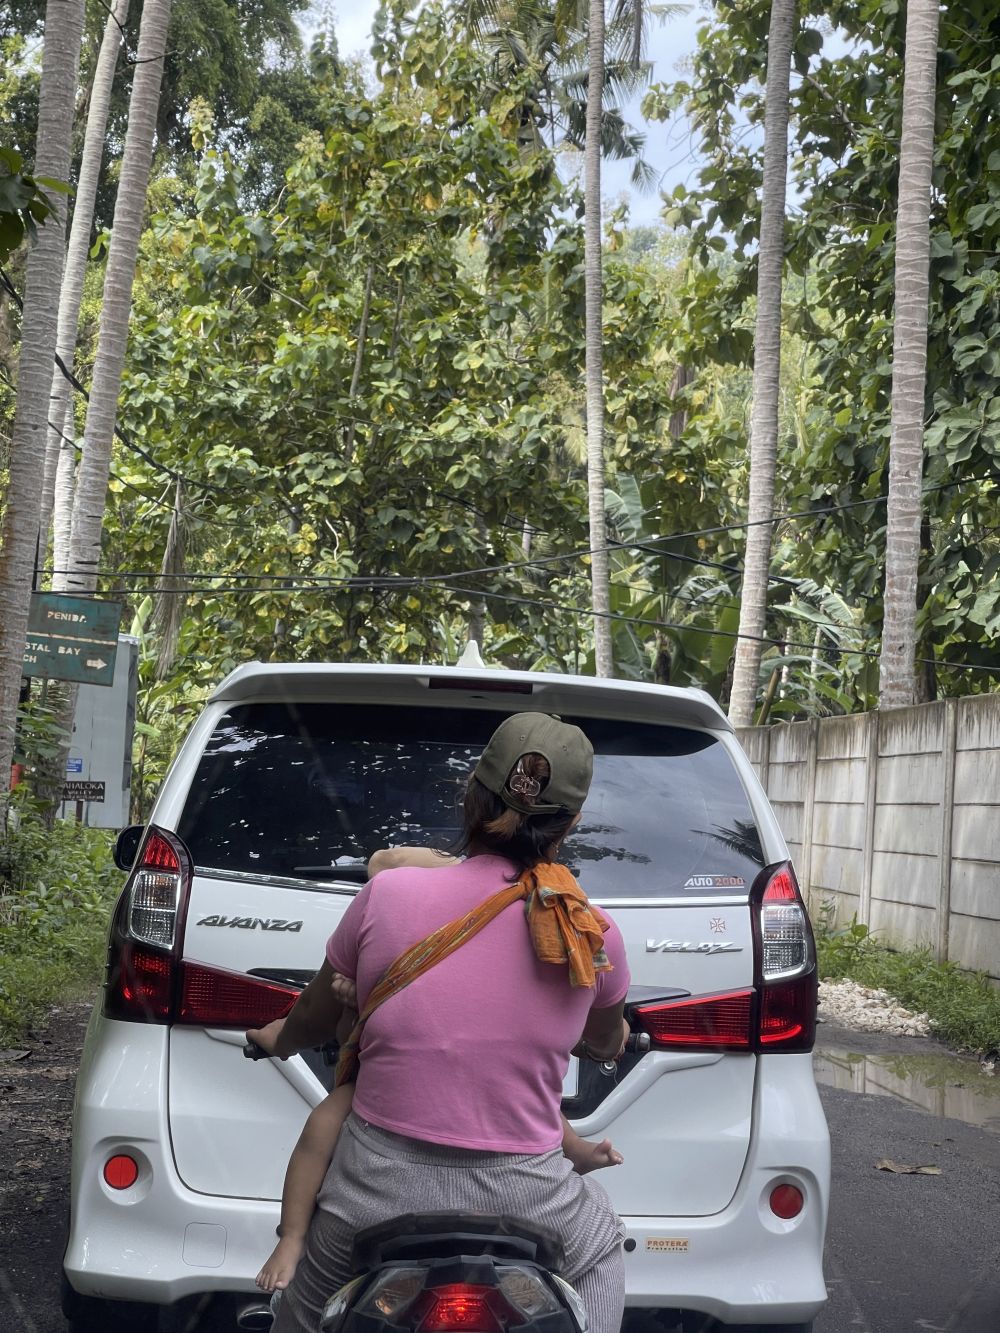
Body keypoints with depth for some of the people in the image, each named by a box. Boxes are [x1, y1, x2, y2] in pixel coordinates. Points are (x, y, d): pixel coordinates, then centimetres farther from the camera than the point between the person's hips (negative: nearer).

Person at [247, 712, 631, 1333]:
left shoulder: (387, 894, -7)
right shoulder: (595, 937, -4)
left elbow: (309, 1024, 10)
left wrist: (274, 1038, 35)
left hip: (377, 1198, 0)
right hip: (519, 1206, 1)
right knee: (604, 1244, 34)